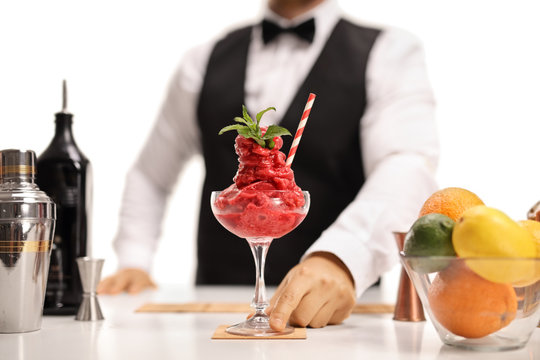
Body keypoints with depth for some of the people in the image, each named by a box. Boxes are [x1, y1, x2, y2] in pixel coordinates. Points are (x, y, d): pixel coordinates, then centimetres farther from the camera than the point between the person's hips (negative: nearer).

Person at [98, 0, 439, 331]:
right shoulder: (204, 61, 13)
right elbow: (150, 176, 23)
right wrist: (134, 263, 7)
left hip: (332, 315, -2)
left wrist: (339, 259, -35)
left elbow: (409, 168, -17)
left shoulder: (391, 53, 2)